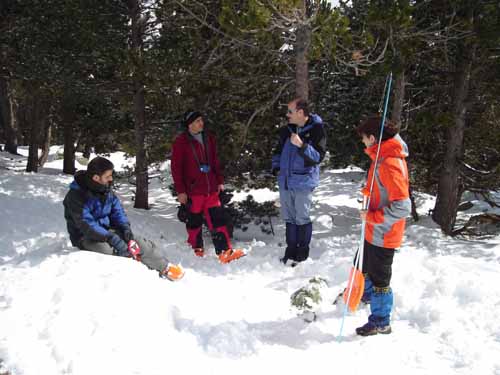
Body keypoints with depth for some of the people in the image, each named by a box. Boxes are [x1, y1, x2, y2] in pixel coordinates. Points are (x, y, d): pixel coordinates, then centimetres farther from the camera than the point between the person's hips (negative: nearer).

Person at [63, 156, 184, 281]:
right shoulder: (76, 195, -24)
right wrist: (112, 238, -34)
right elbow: (86, 224, -29)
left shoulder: (106, 188, -1)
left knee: (139, 244, -7)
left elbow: (117, 210, 7)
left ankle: (164, 267, 4)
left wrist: (125, 227, -12)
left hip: (106, 230, 6)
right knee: (106, 250, -38)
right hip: (85, 236, -6)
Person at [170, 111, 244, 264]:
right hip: (193, 190, -4)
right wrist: (180, 191, -9)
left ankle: (225, 251, -2)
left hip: (211, 188, 4)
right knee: (194, 221, 5)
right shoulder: (181, 142, -5)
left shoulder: (209, 138, 11)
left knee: (217, 219, -1)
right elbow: (176, 168, -6)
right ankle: (197, 251, 20)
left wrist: (220, 181, 13)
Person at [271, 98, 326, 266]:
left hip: (303, 182, -6)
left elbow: (318, 157, -14)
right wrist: (276, 167, 7)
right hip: (285, 181, 6)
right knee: (289, 218, 13)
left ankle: (302, 253, 14)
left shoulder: (316, 130, -8)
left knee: (302, 218, 1)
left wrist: (301, 145, -25)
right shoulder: (286, 130, 10)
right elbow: (278, 151, 23)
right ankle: (291, 250, 25)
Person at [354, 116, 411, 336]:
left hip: (383, 234, -10)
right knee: (364, 264, 29)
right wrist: (367, 191, 5)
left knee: (379, 278, 5)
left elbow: (402, 208, -31)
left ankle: (381, 322, 21)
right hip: (373, 230, 10)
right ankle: (367, 294, 54)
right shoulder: (382, 156, 3)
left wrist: (372, 217, -24)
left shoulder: (389, 164, -28)